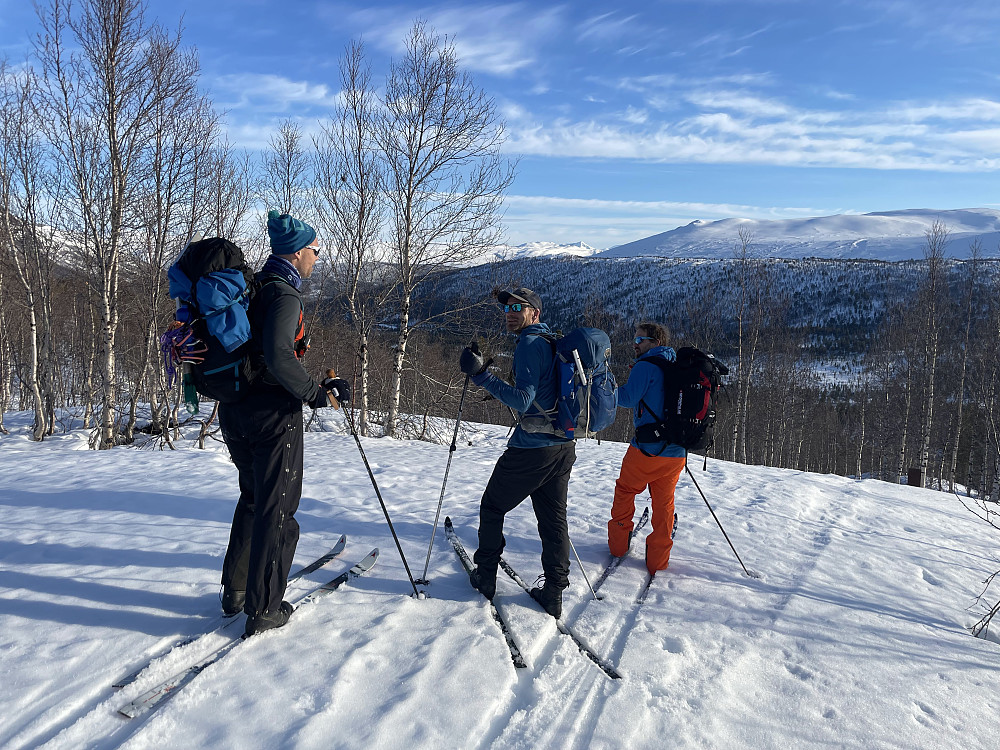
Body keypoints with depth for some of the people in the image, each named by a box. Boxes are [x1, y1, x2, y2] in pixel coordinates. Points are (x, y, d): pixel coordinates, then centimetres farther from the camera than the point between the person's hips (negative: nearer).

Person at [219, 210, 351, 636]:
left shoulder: (250, 288, 11)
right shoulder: (283, 295, -17)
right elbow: (278, 357, -30)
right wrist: (318, 394, -21)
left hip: (234, 411, 9)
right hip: (273, 413, -9)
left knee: (252, 499, 24)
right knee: (276, 509, 4)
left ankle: (234, 592, 33)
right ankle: (264, 610, 13)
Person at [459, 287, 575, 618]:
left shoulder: (529, 344, -14)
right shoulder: (554, 344, 14)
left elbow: (522, 401, -24)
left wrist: (481, 374, -27)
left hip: (531, 449, -8)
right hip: (564, 446, 8)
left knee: (492, 507, 11)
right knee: (553, 517, 11)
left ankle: (485, 576, 20)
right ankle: (554, 592, 13)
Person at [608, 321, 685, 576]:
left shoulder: (646, 366, -8)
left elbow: (628, 397, -16)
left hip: (647, 448, -6)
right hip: (677, 453, 6)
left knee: (625, 490, 17)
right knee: (664, 502, 14)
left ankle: (618, 543, 23)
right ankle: (657, 561, 17)